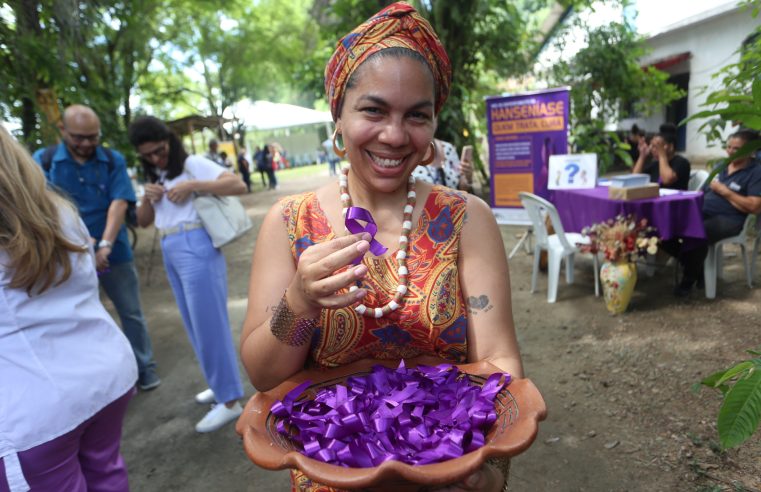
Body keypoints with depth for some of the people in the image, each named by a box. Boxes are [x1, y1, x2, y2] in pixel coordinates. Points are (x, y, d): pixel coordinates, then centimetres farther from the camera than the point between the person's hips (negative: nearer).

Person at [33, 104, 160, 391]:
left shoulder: (113, 160, 0)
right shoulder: (43, 161, -1)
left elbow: (119, 203, -10)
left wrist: (105, 245, -22)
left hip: (113, 251, 0)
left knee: (131, 312, 9)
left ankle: (145, 368, 24)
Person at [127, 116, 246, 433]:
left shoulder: (192, 164, -6)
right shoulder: (153, 177, 16)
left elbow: (238, 185, -18)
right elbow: (143, 222, 17)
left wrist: (191, 186, -23)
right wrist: (149, 198, -2)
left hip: (195, 248, -8)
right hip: (169, 253, 8)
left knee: (209, 323, -5)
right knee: (195, 325, 15)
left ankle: (230, 401, 5)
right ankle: (220, 384, 30)